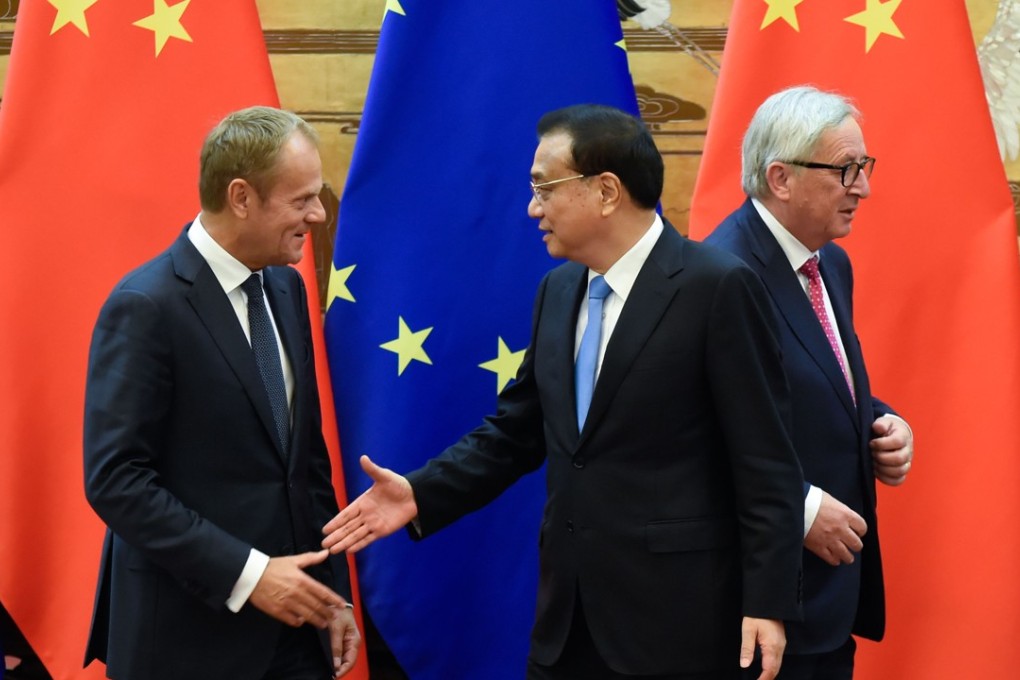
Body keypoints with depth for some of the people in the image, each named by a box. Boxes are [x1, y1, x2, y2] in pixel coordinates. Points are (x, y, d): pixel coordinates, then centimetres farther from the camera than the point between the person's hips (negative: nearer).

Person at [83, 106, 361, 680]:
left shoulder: (286, 288, 8)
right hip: (191, 633, -6)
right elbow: (116, 479, -17)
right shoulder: (146, 307, -14)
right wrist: (246, 574, -20)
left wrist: (333, 592, 9)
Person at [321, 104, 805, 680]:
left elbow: (767, 463, -12)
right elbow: (515, 431, 15)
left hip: (676, 614, -6)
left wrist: (768, 603, -16)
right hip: (568, 612, 7)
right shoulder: (558, 291, 11)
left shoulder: (717, 287, -11)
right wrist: (421, 495, 3)